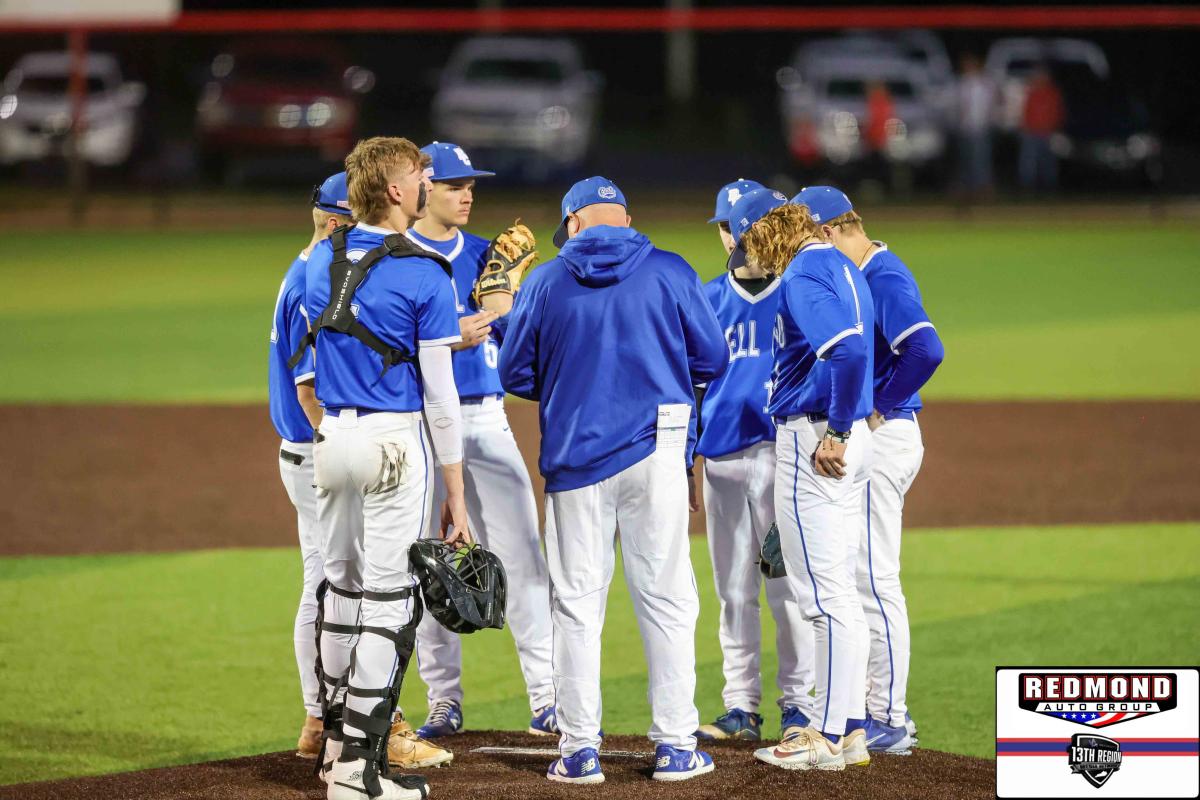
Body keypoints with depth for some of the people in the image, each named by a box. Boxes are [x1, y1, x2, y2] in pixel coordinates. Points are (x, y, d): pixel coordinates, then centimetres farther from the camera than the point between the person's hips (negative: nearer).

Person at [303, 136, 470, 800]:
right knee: (388, 597, -3)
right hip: (396, 441, -6)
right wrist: (456, 496, -7)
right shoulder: (425, 276, -12)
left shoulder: (322, 261, 6)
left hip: (332, 438, 6)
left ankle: (338, 743, 26)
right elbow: (439, 395, -12)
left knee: (342, 585, 18)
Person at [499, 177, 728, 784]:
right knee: (666, 597, 4)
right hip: (654, 450, -1)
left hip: (575, 458, 1)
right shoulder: (669, 273, 0)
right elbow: (712, 359, 2)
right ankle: (674, 745, 4)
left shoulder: (546, 281, 2)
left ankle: (580, 748, 5)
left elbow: (514, 373, 6)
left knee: (577, 603, 6)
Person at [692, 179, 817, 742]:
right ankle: (741, 709, 10)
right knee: (732, 590, 6)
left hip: (781, 456, -4)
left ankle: (800, 706, 1)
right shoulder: (708, 301, 14)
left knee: (788, 584, -5)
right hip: (721, 460, 4)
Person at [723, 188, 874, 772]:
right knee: (838, 591, 15)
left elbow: (849, 350, -27)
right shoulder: (840, 267, 17)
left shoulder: (802, 275, -14)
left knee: (823, 593, -7)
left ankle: (828, 736, -5)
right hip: (849, 436, 10)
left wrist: (835, 432, -22)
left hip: (813, 437, -10)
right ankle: (849, 728, 19)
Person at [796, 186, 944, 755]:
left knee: (874, 580, -7)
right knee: (863, 580, 15)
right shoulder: (860, 276, 14)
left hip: (880, 438, -10)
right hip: (861, 440, 10)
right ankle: (879, 709, 22)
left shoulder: (884, 277, -16)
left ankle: (890, 723, -3)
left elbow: (926, 349, -30)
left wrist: (877, 409, -20)